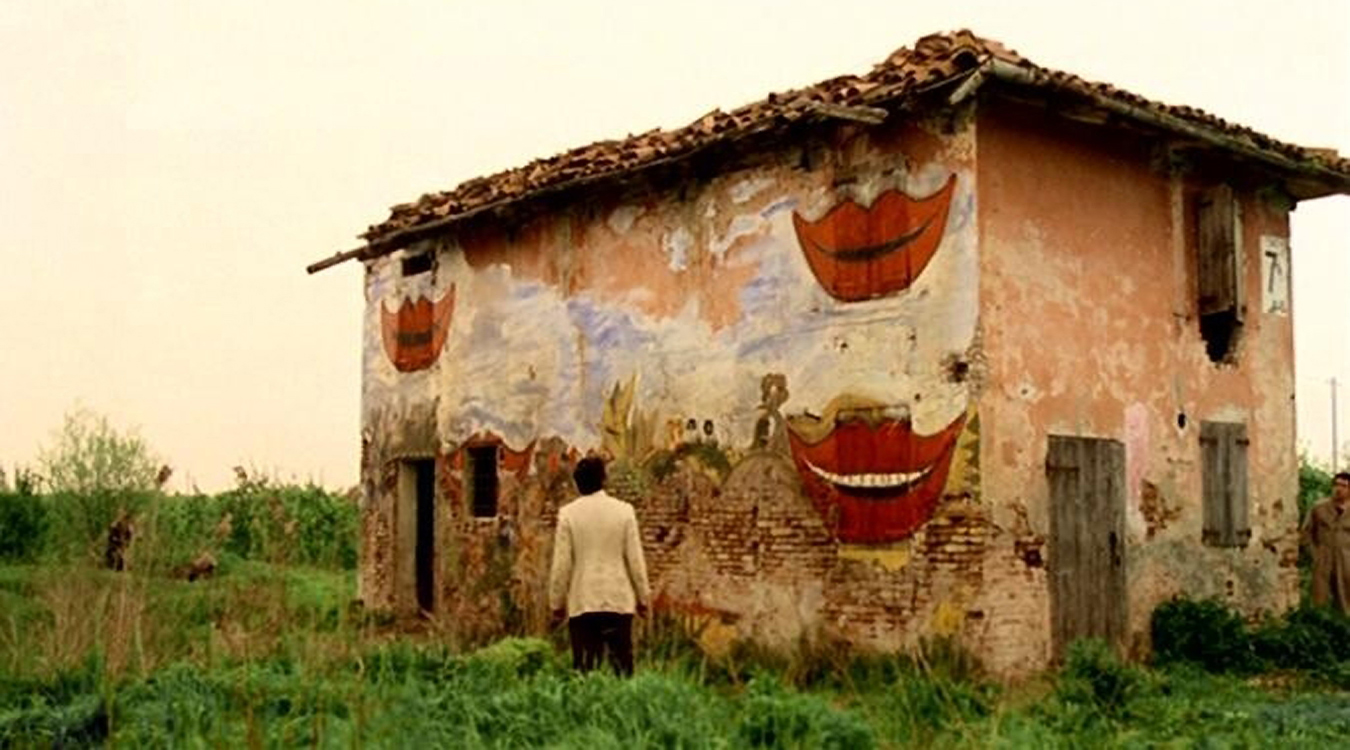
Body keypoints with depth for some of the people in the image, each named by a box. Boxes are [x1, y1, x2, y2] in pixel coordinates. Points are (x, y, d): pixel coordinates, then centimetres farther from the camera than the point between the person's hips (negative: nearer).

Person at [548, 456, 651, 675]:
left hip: (582, 603, 0)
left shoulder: (568, 513, -3)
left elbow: (562, 564, -3)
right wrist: (643, 597, 11)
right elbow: (635, 558, 1)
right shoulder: (623, 510, -2)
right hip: (619, 600, 1)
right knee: (622, 664, 6)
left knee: (584, 669, 2)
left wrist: (557, 602, 8)